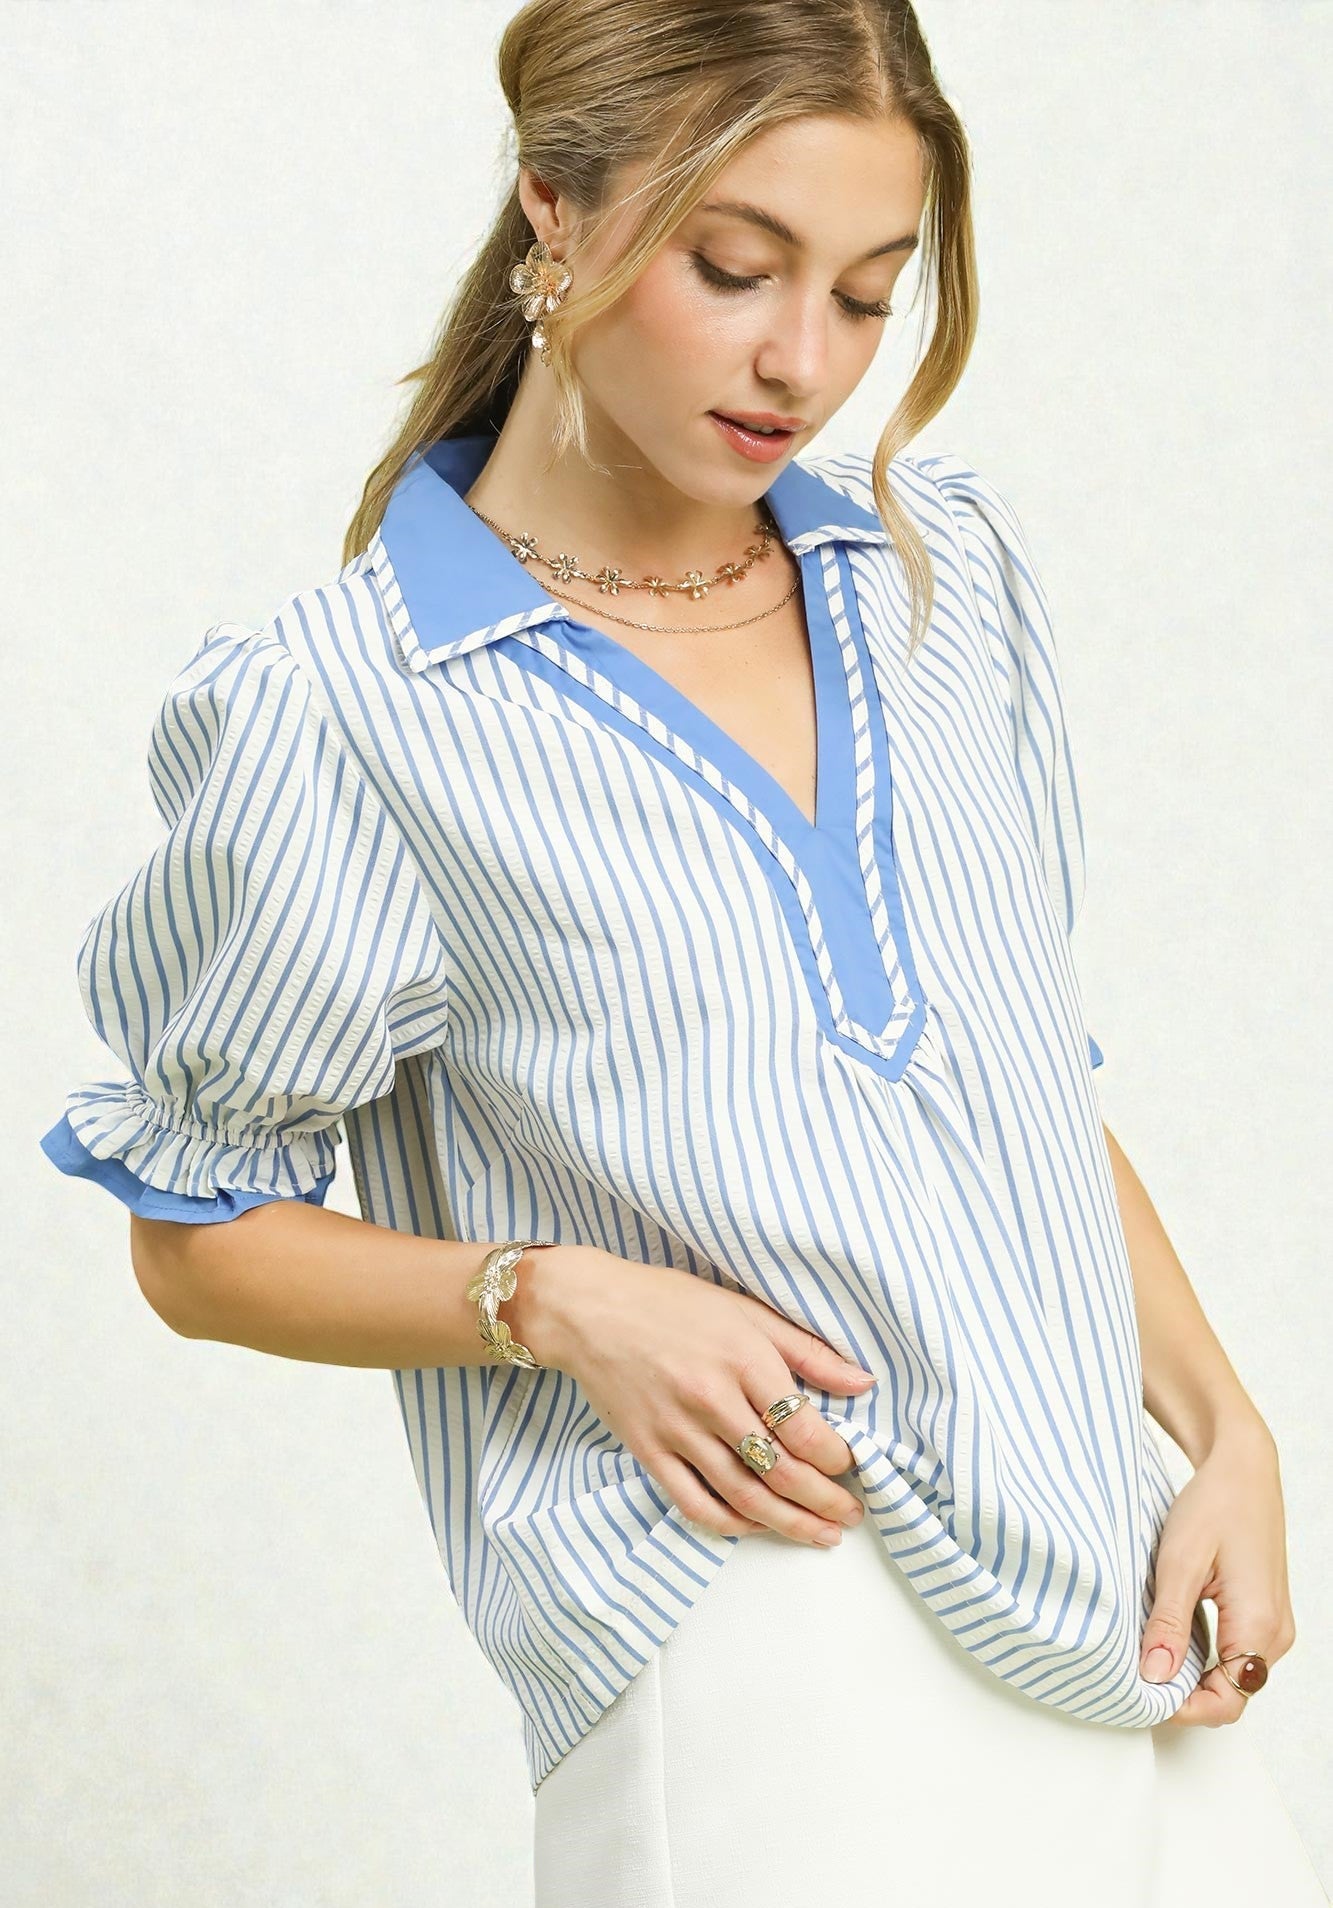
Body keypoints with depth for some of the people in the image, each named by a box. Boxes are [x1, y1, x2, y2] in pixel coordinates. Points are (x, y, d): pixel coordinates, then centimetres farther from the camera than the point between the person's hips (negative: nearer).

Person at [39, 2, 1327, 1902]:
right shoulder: (341, 713, -6)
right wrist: (553, 1299, -13)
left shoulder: (953, 568, 11)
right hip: (750, 1640, -5)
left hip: (1107, 1596, 6)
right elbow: (198, 1237, 1)